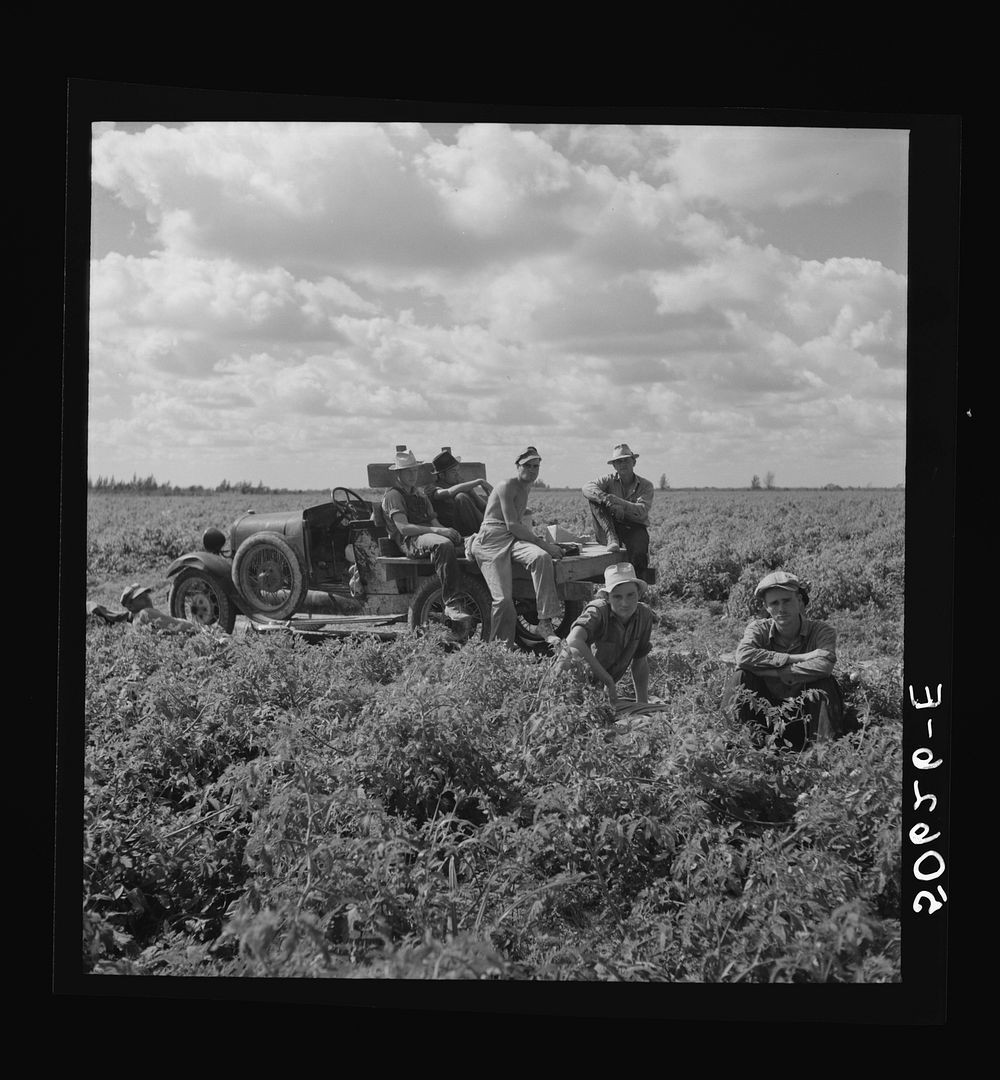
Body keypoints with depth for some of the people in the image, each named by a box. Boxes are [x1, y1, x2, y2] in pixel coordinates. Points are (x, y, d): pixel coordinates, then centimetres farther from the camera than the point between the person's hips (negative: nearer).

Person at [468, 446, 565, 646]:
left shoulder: (526, 487, 22)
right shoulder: (507, 486, -6)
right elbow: (512, 525, -15)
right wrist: (544, 544, -16)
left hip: (513, 539, 7)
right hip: (492, 539, -7)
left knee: (542, 558, -28)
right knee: (504, 599, -21)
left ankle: (545, 623, -30)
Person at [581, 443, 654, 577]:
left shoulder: (646, 485, 3)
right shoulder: (609, 480, 7)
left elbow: (641, 511, -14)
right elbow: (587, 488, -13)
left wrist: (616, 501, -27)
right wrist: (605, 498, -33)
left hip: (635, 529, -2)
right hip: (610, 529, 2)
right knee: (595, 499, -19)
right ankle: (611, 538, -33)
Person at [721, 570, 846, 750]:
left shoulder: (821, 631, -9)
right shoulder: (759, 629, -4)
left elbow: (823, 666, -31)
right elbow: (743, 656, -28)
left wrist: (770, 672, -27)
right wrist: (797, 658, -27)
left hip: (806, 714, -1)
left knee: (825, 682, -26)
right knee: (741, 676, -20)